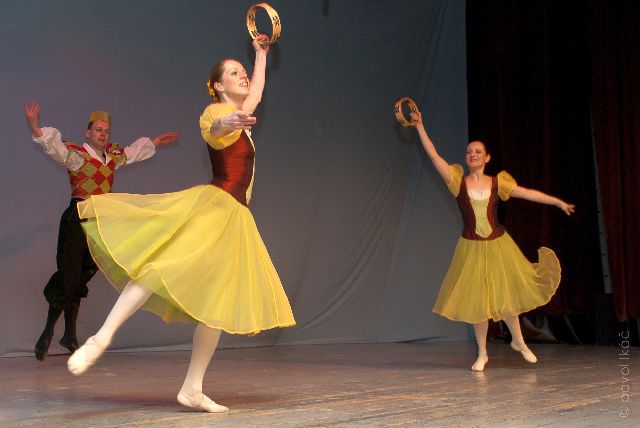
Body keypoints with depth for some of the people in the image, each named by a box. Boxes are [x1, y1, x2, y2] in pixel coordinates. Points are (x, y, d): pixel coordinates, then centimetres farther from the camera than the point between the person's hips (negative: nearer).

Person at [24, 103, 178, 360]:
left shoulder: (112, 155, 15)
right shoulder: (76, 154, -5)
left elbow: (133, 152, 35)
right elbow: (53, 146, -22)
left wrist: (156, 141, 46)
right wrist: (34, 127, -41)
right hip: (78, 218, -6)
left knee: (82, 276, 7)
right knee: (69, 276, -8)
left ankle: (69, 335, 12)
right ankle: (47, 334, 4)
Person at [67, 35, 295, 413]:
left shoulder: (241, 114, 23)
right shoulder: (217, 111, -1)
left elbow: (257, 93, 45)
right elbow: (216, 127, -27)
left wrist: (261, 54, 53)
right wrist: (231, 121, -50)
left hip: (234, 219, 8)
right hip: (211, 207, -8)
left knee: (220, 303, 1)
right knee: (166, 266, -29)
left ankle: (192, 389, 2)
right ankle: (102, 338, -29)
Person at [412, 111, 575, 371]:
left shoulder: (497, 183, 1)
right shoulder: (458, 181, -3)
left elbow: (528, 193, 6)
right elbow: (433, 156, -8)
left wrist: (558, 202, 7)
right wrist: (420, 127, -13)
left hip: (498, 245, 1)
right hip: (472, 249, -1)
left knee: (505, 295, 8)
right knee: (477, 300, 5)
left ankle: (518, 341, 32)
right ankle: (482, 354, 18)